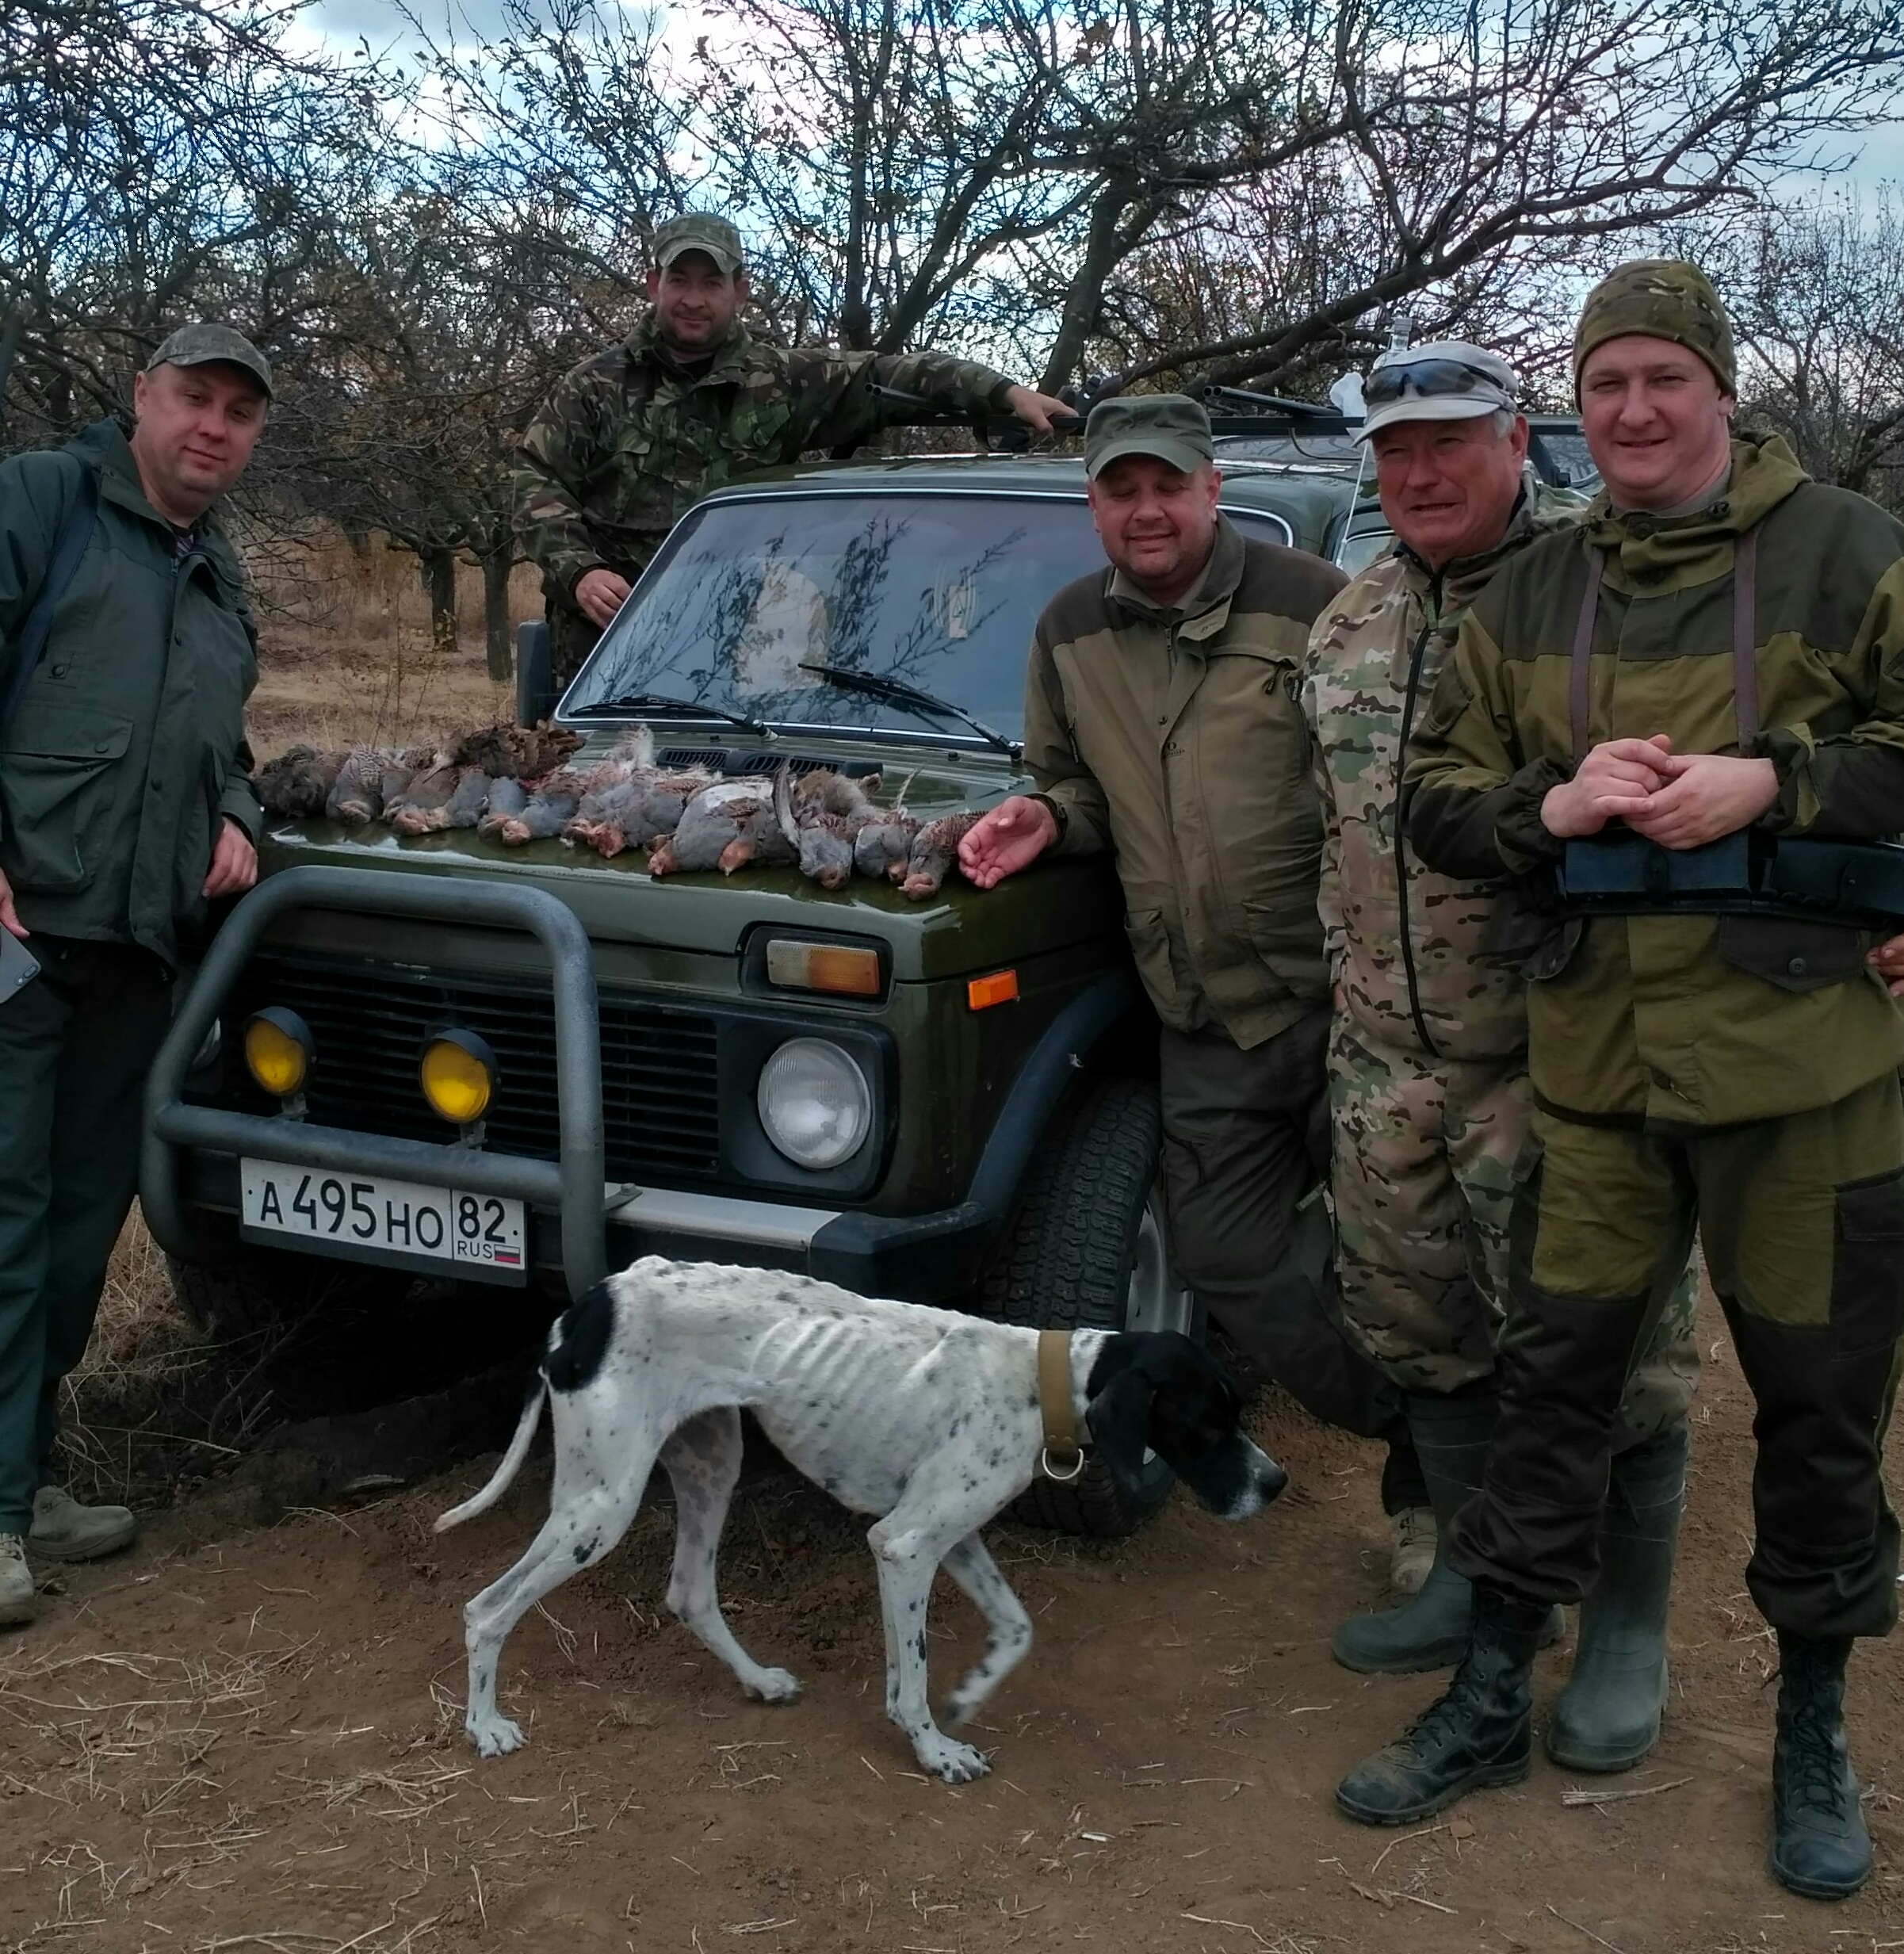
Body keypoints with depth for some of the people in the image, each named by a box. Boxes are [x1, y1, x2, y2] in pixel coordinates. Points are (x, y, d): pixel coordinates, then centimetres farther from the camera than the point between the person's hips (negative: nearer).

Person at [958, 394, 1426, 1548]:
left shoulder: (1308, 603, -8)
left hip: (1343, 991, -5)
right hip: (1208, 1020, 5)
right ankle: (1422, 1440, 25)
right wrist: (1047, 820, -2)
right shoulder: (1071, 635, 8)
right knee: (1230, 1261, 6)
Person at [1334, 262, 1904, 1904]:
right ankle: (1490, 1704, 24)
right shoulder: (1531, 596, 9)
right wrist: (1553, 803, -10)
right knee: (1555, 1379, 9)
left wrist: (1771, 785, -18)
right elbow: (1438, 797, 10)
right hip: (1595, 1062, 3)